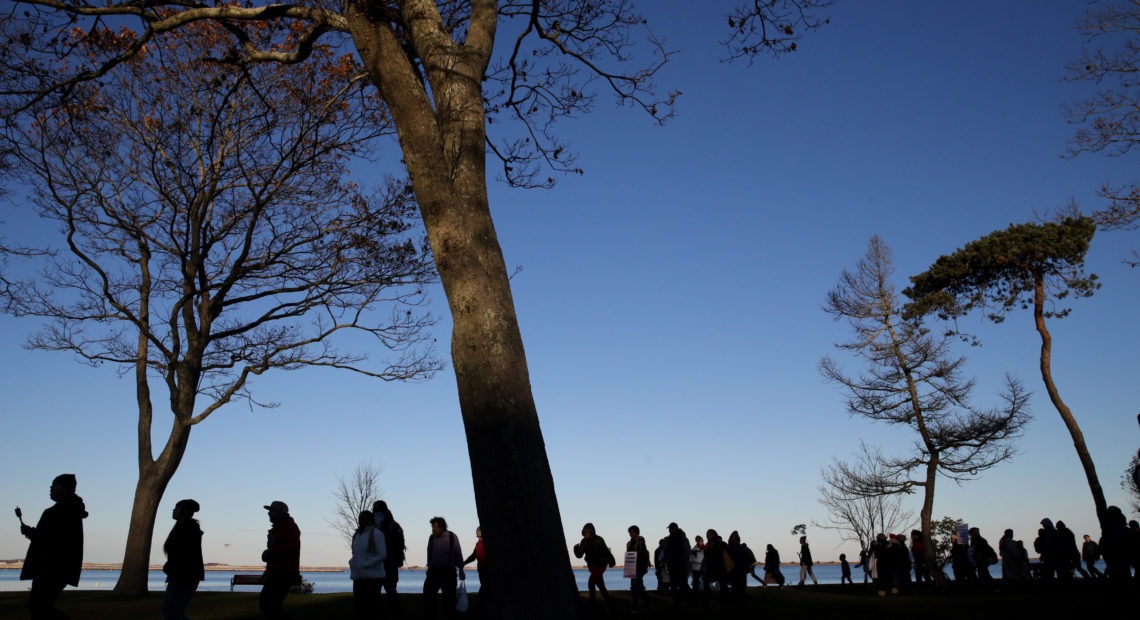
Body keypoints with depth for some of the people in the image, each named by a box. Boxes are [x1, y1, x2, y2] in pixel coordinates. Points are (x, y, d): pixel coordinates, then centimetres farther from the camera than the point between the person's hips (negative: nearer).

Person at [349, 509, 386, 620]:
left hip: (373, 577, -7)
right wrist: (352, 562, 4)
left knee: (372, 609, -4)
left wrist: (364, 565, -18)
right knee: (359, 607, 9)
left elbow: (382, 555, -13)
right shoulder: (357, 535, 13)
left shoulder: (376, 533, -8)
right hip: (358, 577, 7)